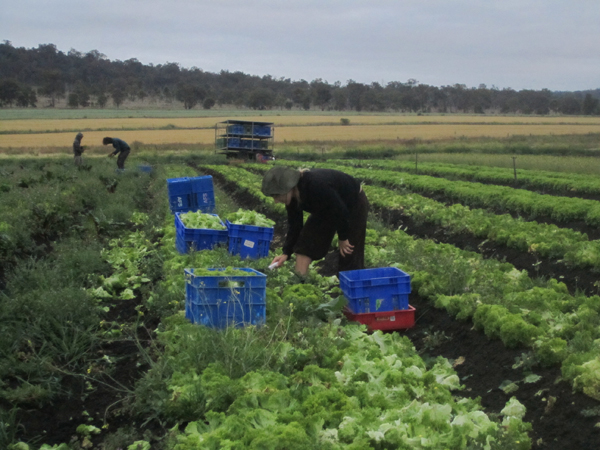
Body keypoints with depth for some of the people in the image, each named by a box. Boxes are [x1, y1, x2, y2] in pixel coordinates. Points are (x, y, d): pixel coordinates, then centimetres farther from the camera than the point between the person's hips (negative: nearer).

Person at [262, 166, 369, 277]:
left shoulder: (316, 185, -40)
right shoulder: (292, 197, -16)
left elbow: (341, 210, -30)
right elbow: (294, 224, -7)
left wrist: (343, 238, -17)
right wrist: (286, 253, -16)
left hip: (354, 205, -7)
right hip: (328, 208, 7)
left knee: (350, 255, -7)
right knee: (303, 246, -4)